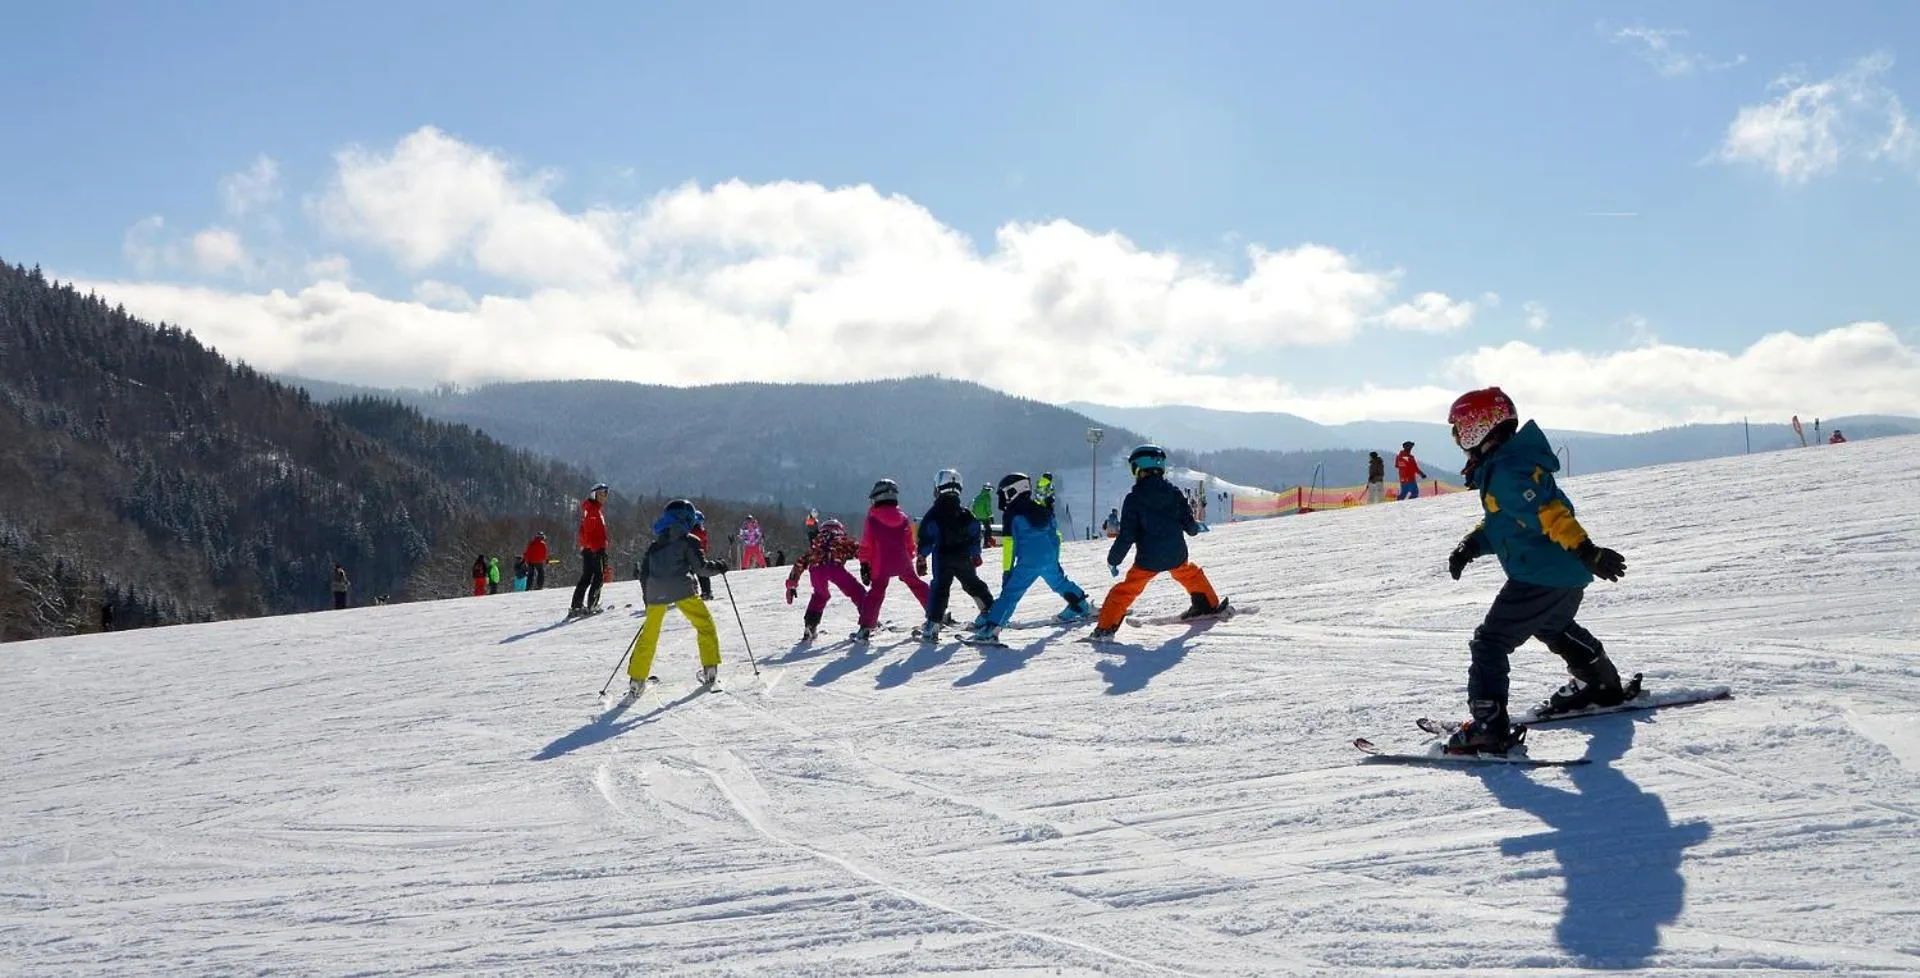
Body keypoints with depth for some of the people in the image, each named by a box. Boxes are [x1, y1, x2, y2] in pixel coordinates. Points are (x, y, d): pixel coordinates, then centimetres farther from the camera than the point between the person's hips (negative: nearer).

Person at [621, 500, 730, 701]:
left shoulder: (655, 545, 21)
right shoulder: (689, 541, 4)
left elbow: (644, 572, 20)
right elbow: (700, 565, -6)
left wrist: (648, 597, 26)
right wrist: (718, 567, 10)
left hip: (655, 592, 5)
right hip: (681, 590, -5)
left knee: (649, 635, 13)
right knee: (705, 624, 11)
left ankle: (636, 681, 10)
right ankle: (710, 669, 4)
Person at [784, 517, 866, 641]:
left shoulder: (815, 543, 40)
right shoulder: (844, 540, 34)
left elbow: (799, 563, 39)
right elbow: (860, 550, 16)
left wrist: (791, 586, 42)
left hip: (815, 569, 3)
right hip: (834, 566, -3)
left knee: (820, 595, 30)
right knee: (857, 593, 11)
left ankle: (810, 627, 19)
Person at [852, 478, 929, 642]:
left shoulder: (872, 519, -7)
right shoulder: (903, 518, 4)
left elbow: (866, 545, -5)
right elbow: (910, 544, 11)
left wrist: (864, 565, 2)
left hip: (881, 565, -3)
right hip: (902, 562, 3)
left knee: (876, 592, 1)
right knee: (917, 585, 18)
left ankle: (865, 628, -7)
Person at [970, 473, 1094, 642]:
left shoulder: (1012, 514, -5)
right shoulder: (1042, 509, 12)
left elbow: (1010, 545, -8)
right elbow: (1056, 534, 18)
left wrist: (1007, 571, -5)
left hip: (1029, 562, -6)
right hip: (1050, 558, 6)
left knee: (1010, 592, -9)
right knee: (1060, 582, 31)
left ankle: (990, 628, -18)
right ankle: (1082, 607, 43)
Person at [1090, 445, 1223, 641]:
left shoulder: (1134, 498, -11)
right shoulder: (1173, 492, -1)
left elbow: (1127, 536, -11)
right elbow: (1189, 524, 4)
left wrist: (1113, 559, 0)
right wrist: (1198, 527, 28)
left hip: (1148, 559, -3)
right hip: (1177, 555, 3)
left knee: (1127, 589, 7)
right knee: (1190, 574, 32)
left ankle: (1106, 627, 1)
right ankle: (1210, 605, 43)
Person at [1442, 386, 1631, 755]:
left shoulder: (1505, 469, -21)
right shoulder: (1501, 464, 13)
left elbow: (1548, 511, -30)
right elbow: (1501, 520, 22)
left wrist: (1586, 551, -35)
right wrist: (1471, 545, 8)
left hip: (1540, 577, -11)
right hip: (1569, 574, 11)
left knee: (1489, 642, -10)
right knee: (1553, 627, 37)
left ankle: (1489, 727, -17)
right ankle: (1604, 685, 53)